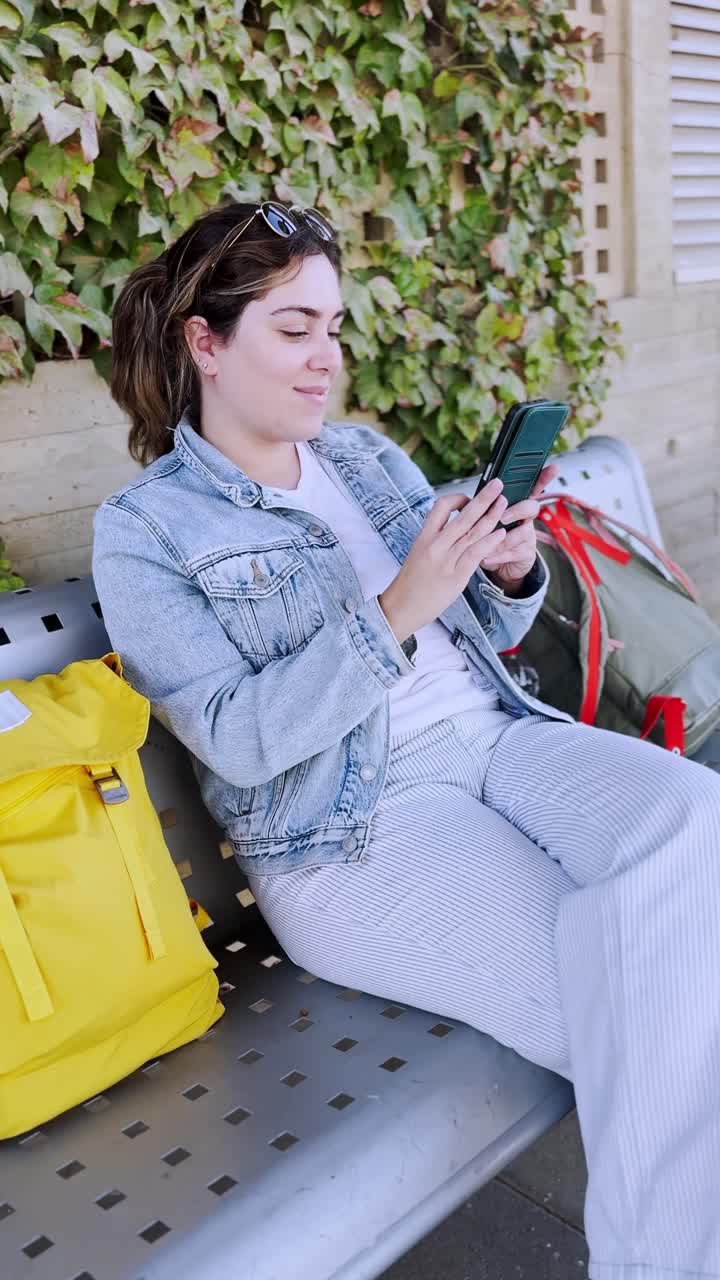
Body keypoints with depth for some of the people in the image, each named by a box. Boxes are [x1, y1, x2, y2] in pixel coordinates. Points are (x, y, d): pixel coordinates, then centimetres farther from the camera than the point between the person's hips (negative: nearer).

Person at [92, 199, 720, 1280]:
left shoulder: (368, 454, 16)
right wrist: (397, 610, -20)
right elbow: (236, 737, -12)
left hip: (491, 735, 6)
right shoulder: (145, 530, -2)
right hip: (349, 828, -5)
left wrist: (511, 574, -5)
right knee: (630, 1001, -25)